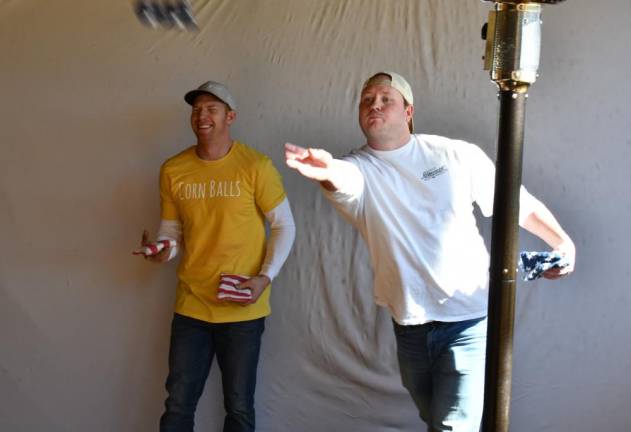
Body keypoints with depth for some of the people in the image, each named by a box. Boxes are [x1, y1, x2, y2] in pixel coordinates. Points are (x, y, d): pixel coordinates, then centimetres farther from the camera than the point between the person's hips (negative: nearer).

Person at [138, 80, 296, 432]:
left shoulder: (255, 166, -8)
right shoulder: (173, 170, 2)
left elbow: (284, 226, -2)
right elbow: (172, 230, 11)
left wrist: (265, 278, -13)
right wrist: (163, 250, -12)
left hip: (242, 309, -3)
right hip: (191, 307, 3)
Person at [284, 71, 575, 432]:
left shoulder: (457, 154, -4)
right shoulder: (359, 169, -3)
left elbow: (516, 202, 3)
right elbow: (344, 179, -28)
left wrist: (561, 240, -11)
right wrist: (329, 173, -53)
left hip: (469, 319, -3)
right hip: (409, 325, 3)